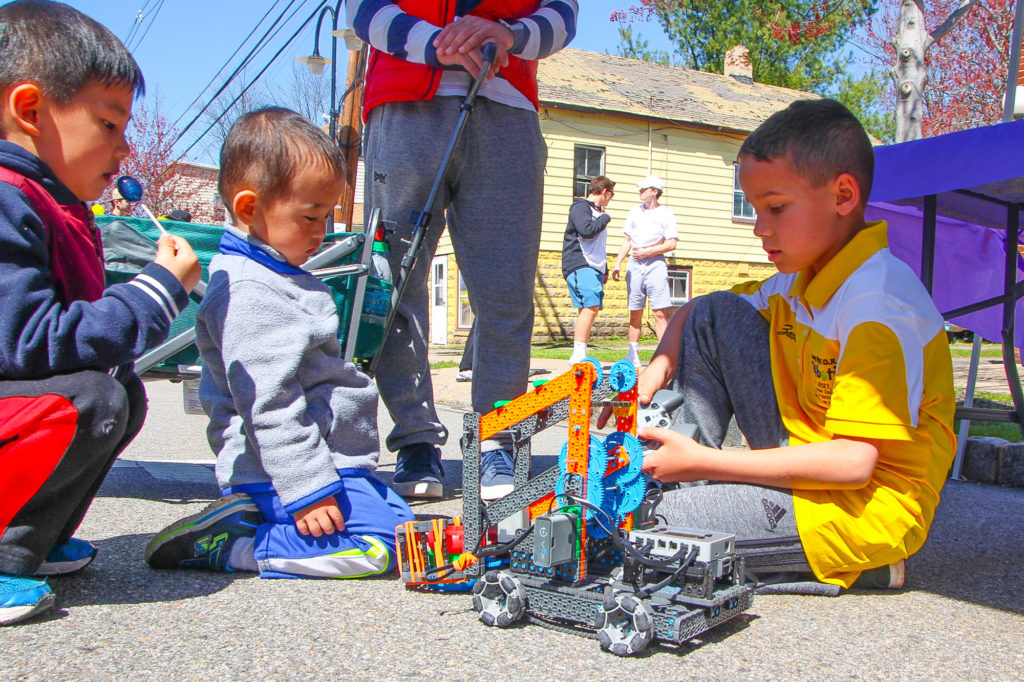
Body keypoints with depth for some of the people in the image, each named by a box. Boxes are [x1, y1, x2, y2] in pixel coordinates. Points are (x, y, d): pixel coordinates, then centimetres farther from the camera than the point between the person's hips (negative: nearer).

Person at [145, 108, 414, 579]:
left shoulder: (279, 278, 17)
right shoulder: (247, 291, -19)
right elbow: (268, 403, -24)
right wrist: (306, 490, -25)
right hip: (279, 474, -11)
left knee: (398, 518, 17)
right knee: (373, 546, -23)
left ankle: (248, 518, 7)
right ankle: (219, 543, -13)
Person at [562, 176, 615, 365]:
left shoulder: (597, 212, 26)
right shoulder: (580, 207, -2)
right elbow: (586, 230, -21)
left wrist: (604, 270, 27)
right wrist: (605, 219, -5)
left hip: (594, 268, 9)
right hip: (580, 266, -9)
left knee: (589, 310, 3)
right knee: (590, 307, -21)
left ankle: (579, 356, 5)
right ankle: (578, 355, -24)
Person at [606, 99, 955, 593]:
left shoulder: (877, 304, -23)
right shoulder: (804, 277, 5)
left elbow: (854, 463, -28)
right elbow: (695, 313, 16)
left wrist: (706, 462, -26)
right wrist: (658, 367, -5)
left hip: (870, 503, -9)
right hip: (808, 458, 9)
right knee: (716, 311, 0)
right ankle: (679, 470, -1)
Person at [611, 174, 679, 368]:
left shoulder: (666, 214, 3)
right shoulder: (634, 212, 17)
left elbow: (671, 244, -3)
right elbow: (627, 240, 19)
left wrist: (647, 252, -10)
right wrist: (618, 263, 9)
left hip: (655, 263, -4)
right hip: (635, 264, 4)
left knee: (660, 313, -11)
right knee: (635, 313, 5)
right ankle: (633, 356, 10)